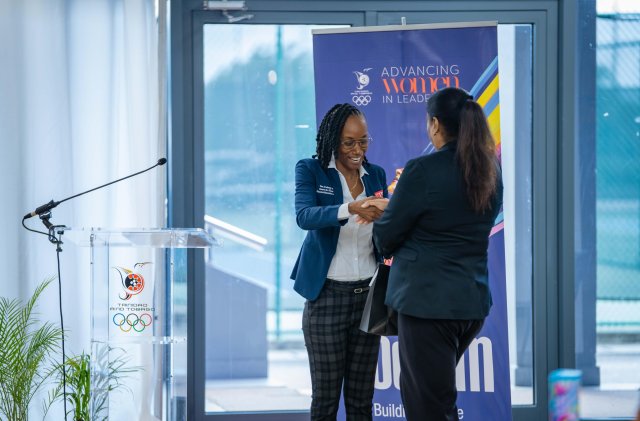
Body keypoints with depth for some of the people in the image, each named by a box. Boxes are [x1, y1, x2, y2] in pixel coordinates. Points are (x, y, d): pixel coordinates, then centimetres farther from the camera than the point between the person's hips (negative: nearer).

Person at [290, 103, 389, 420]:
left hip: (368, 295, 4)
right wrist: (350, 209, -36)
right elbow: (304, 216, -20)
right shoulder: (311, 170, -3)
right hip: (327, 295, -4)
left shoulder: (376, 175, 9)